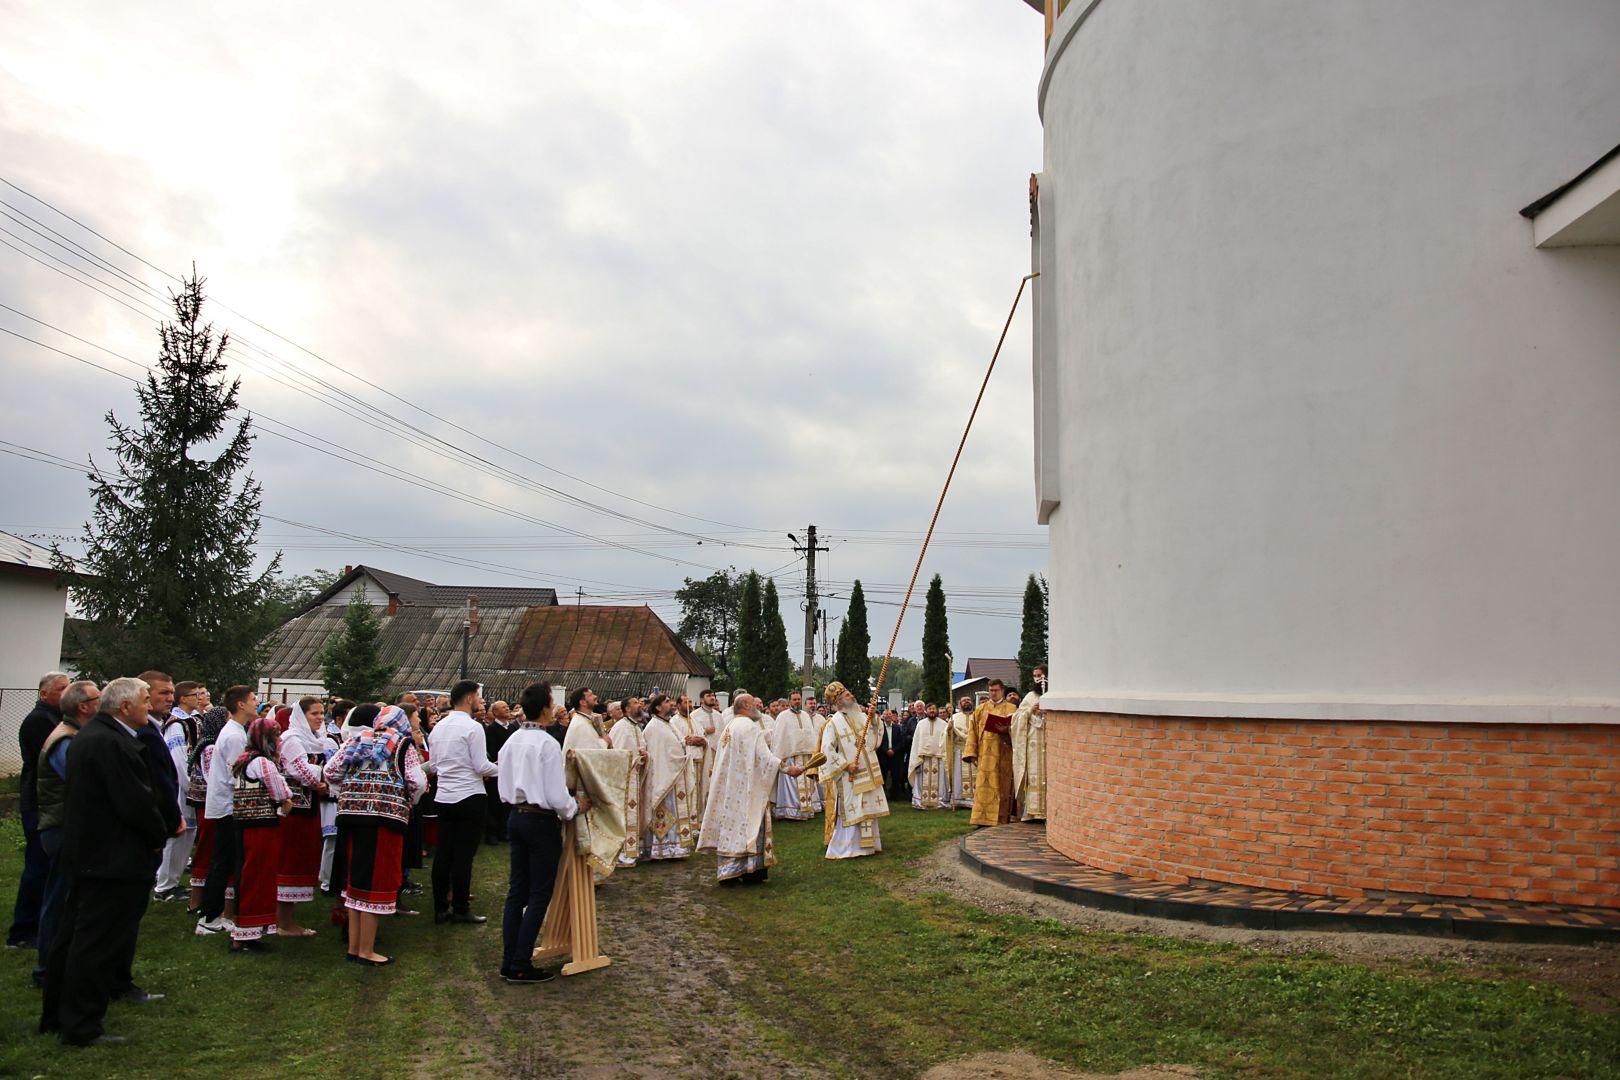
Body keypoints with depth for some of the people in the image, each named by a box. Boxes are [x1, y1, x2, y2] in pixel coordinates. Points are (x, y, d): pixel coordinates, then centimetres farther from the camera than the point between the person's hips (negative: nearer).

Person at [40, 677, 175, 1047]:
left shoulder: (89, 735, 11)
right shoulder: (113, 743, -23)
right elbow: (136, 803, -23)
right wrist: (160, 835, -6)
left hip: (84, 852, 11)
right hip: (113, 859, -11)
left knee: (72, 937, 19)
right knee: (98, 944, -1)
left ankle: (56, 1016, 30)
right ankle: (82, 1027, 7)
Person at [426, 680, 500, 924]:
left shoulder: (438, 727, 10)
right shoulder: (472, 727, -12)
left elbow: (432, 766, 15)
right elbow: (482, 767, -14)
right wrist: (501, 767, 4)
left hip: (443, 797, 7)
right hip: (469, 796, -7)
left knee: (443, 852, 10)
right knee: (464, 854, -1)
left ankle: (440, 908, 16)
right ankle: (461, 909, 5)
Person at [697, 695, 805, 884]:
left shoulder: (729, 727, 14)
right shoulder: (749, 726, -14)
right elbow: (763, 756, -19)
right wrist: (787, 768, -16)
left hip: (729, 787, 8)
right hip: (747, 788, -8)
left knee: (729, 824, 9)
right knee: (748, 824, -3)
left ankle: (726, 870, 11)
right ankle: (748, 871, -1)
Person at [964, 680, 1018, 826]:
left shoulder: (1011, 709, 9)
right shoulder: (981, 709, 14)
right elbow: (973, 731, 10)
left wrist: (1006, 730, -19)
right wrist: (971, 753, 0)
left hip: (1003, 754, -1)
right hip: (985, 754, 1)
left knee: (1002, 786, -1)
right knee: (984, 786, -6)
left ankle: (1001, 818, 5)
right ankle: (983, 818, -5)